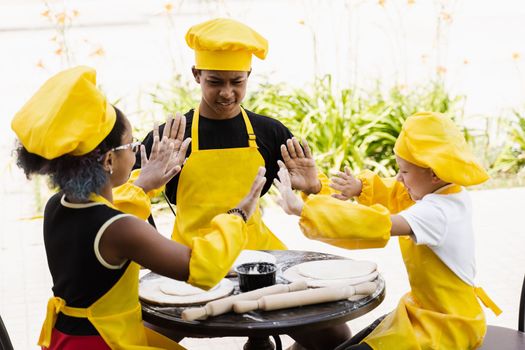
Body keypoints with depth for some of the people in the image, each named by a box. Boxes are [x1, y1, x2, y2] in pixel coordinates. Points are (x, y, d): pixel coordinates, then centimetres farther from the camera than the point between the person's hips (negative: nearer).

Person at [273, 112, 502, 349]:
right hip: (426, 311, 9)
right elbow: (393, 194, 16)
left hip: (447, 328, -9)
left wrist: (303, 209, -41)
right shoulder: (443, 194, 1)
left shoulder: (438, 211, -27)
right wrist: (361, 187, -7)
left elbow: (379, 224, -40)